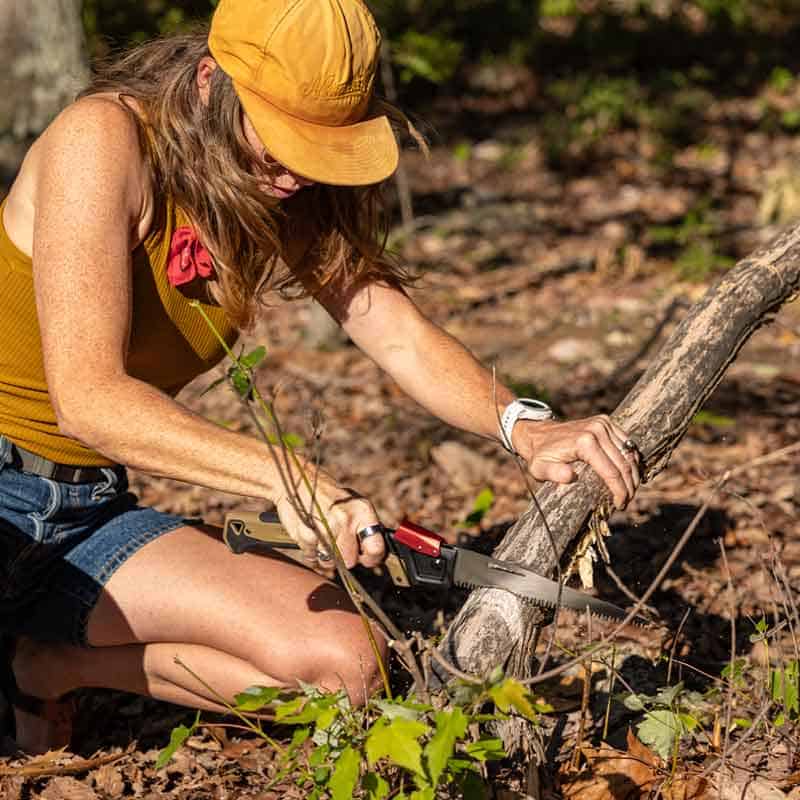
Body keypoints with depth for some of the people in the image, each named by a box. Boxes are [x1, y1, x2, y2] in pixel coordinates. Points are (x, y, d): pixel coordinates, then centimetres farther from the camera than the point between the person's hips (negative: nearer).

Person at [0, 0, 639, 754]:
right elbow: (88, 398, -28)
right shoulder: (102, 141, -20)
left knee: (345, 661, -10)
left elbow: (402, 338, 1)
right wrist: (283, 477, -39)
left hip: (90, 512, 6)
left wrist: (522, 427, -19)